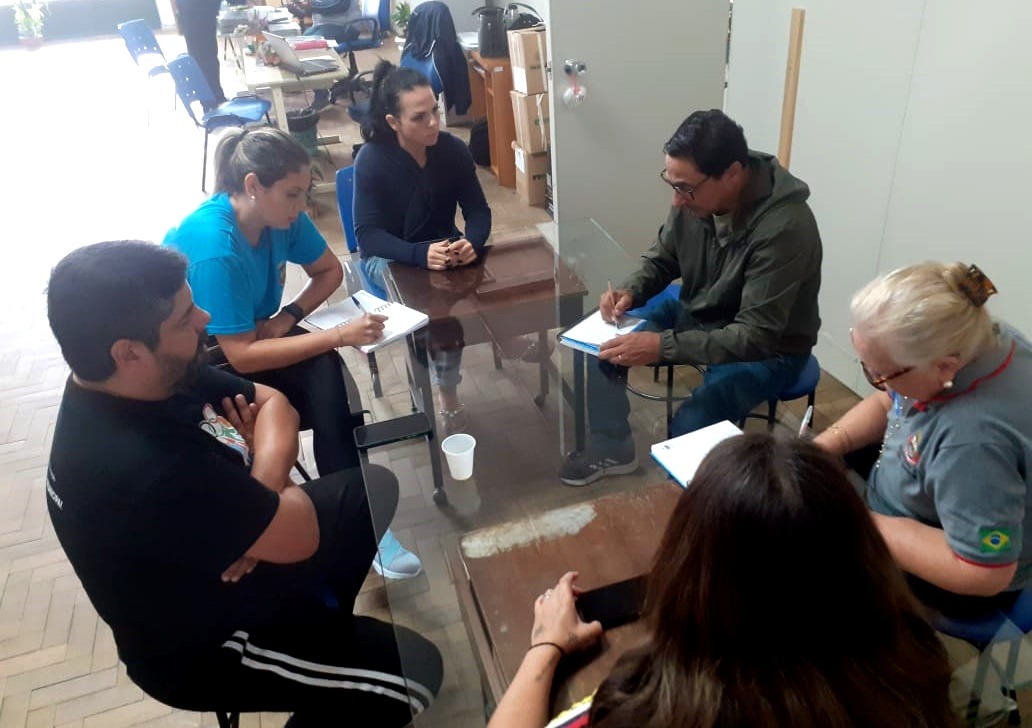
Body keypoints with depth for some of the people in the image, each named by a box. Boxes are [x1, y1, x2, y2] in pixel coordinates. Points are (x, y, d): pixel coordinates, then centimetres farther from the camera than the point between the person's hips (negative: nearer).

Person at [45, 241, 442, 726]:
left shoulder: (159, 376, -12)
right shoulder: (142, 469, -39)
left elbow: (272, 403, -1)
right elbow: (298, 535, -30)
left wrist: (260, 488, -18)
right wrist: (267, 475, -10)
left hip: (224, 555, 8)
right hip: (203, 645, -8)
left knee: (374, 489, 13)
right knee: (415, 670, -10)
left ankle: (317, 615, 27)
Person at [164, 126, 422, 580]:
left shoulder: (282, 216, -12)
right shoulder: (214, 248, -32)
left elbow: (329, 271, 3)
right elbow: (242, 356, -33)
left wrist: (287, 316, -15)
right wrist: (339, 335, -36)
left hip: (252, 333, 5)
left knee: (324, 374, -24)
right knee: (327, 388, -25)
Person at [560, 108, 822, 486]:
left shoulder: (785, 227, -34)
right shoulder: (695, 195, -14)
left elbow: (754, 337, -33)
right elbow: (661, 260, 4)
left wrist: (662, 346, -39)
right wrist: (630, 291, -18)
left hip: (769, 349, -6)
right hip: (697, 315, 7)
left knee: (689, 428, -28)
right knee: (606, 343, -3)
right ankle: (611, 448, 15)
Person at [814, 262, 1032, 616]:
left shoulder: (975, 440, -43)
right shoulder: (966, 342, -18)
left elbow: (983, 574, -33)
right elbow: (887, 404, 0)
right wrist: (820, 447, -14)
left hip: (947, 576, -7)